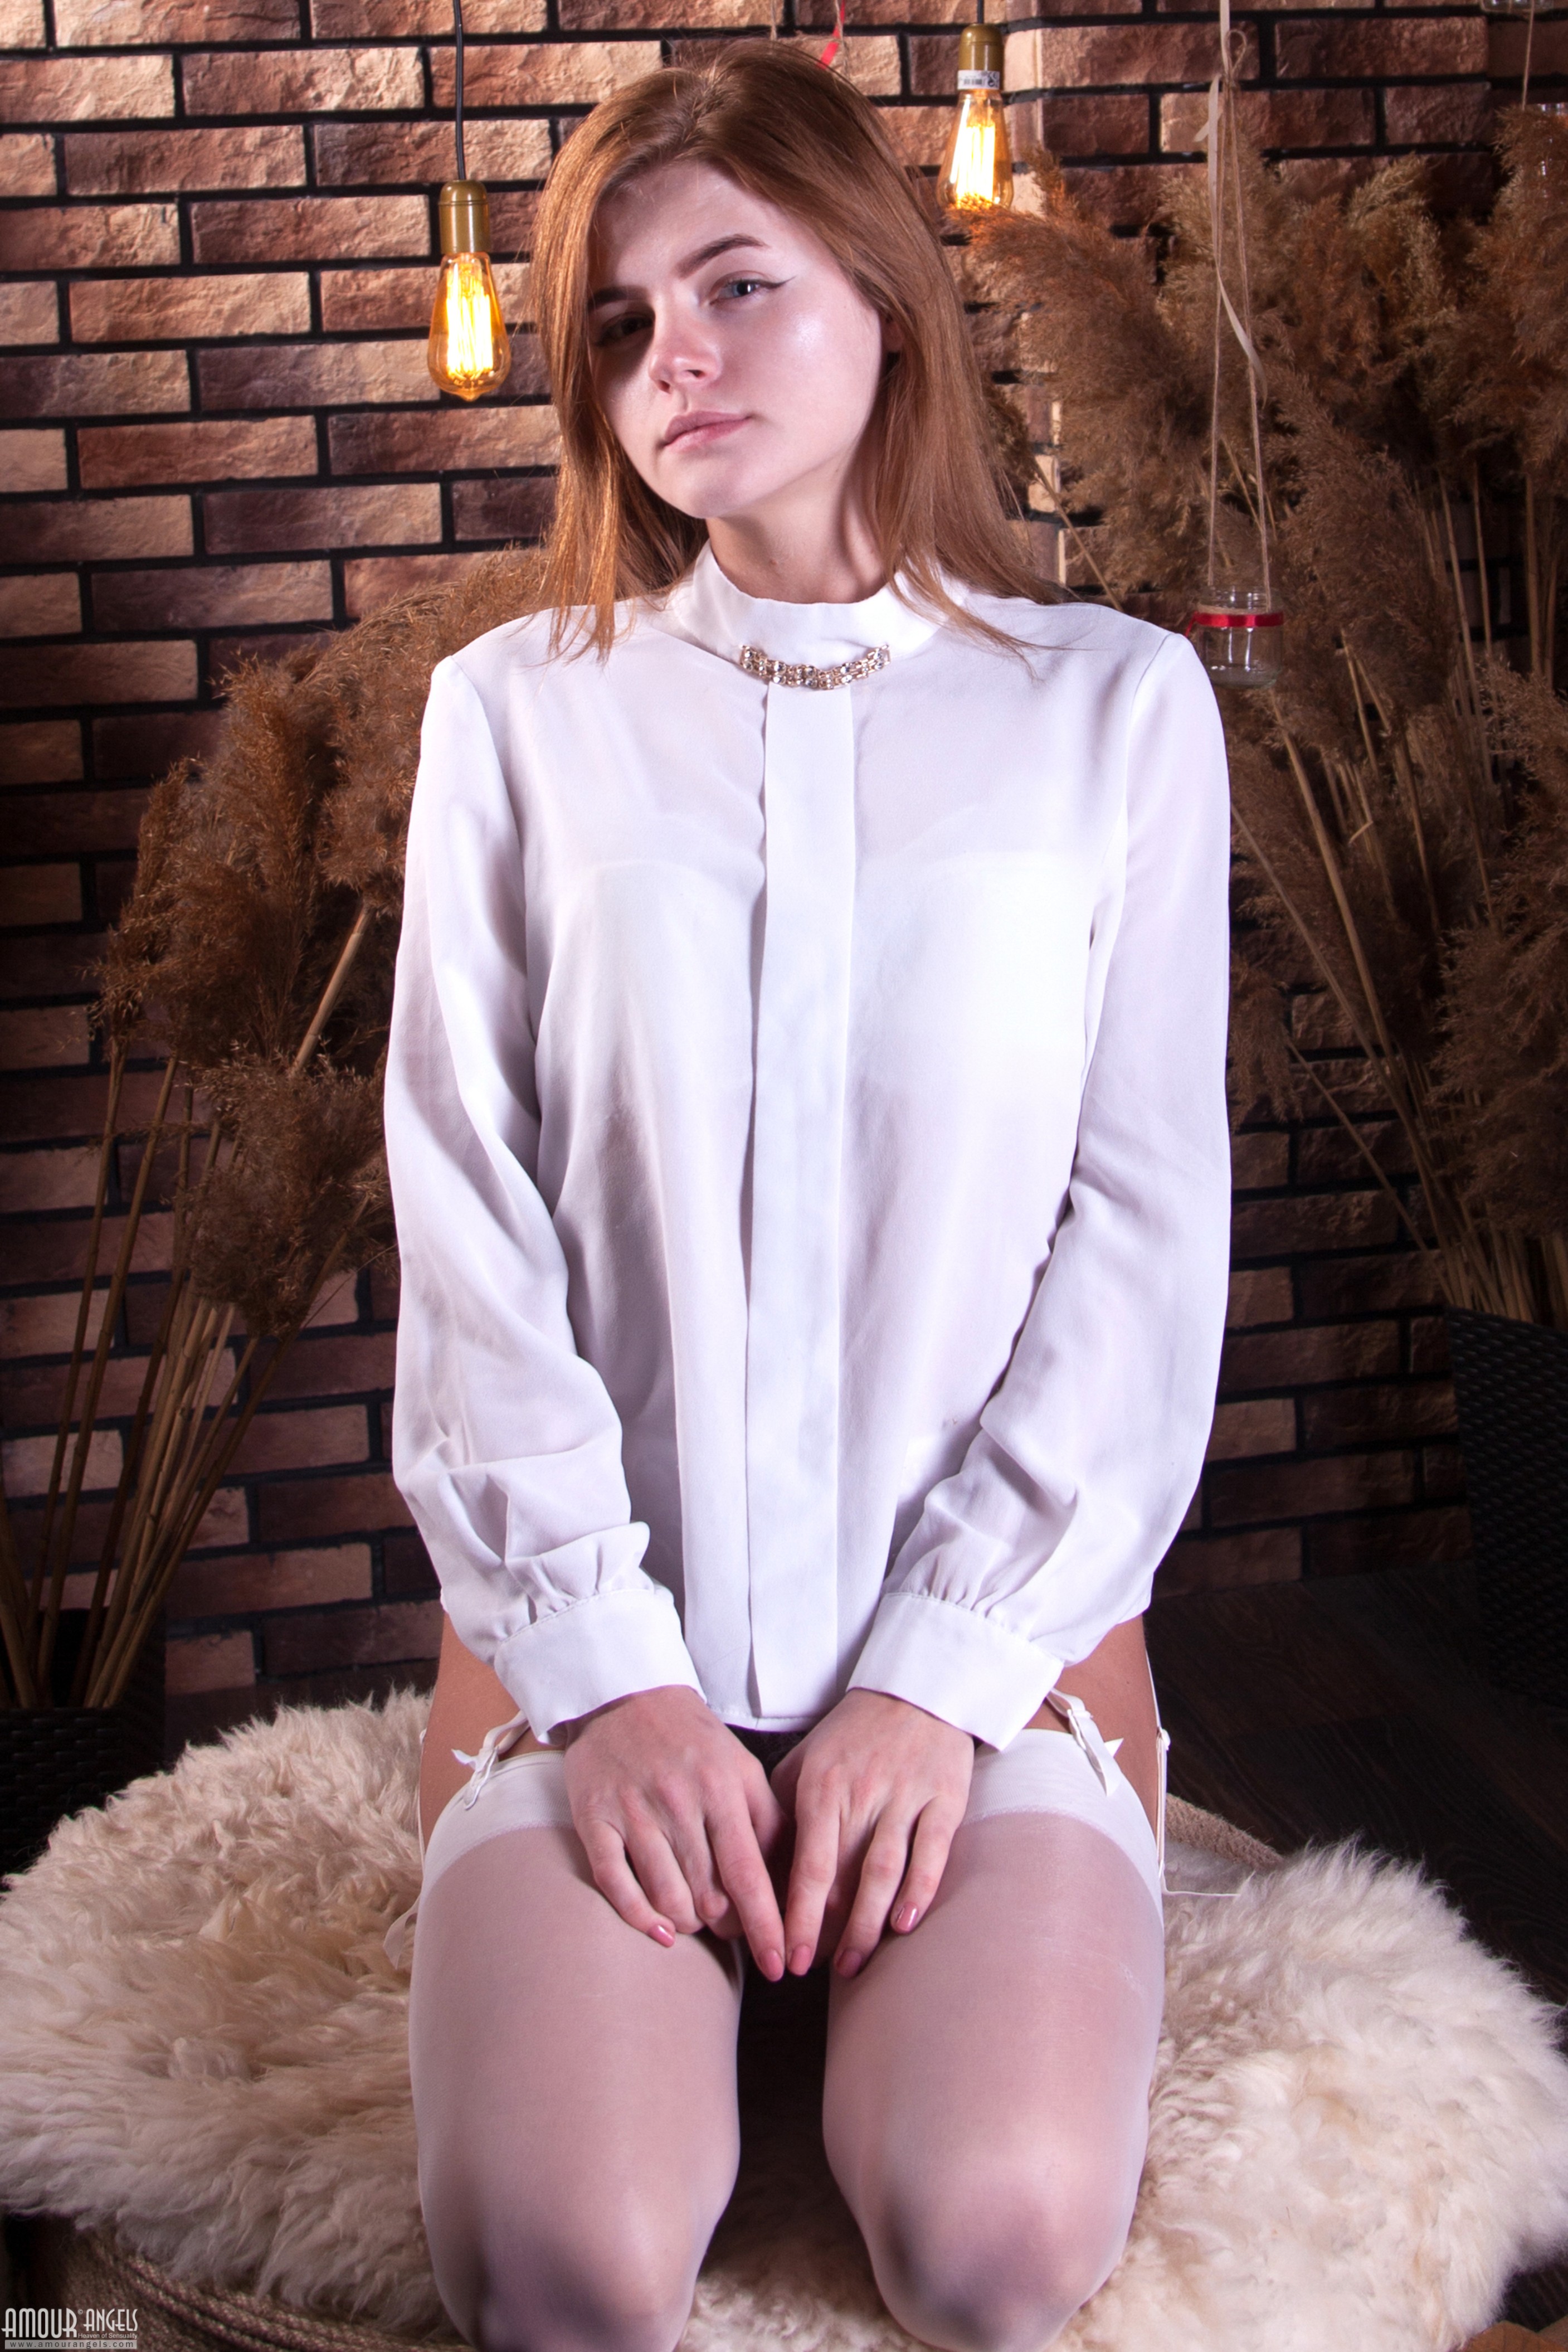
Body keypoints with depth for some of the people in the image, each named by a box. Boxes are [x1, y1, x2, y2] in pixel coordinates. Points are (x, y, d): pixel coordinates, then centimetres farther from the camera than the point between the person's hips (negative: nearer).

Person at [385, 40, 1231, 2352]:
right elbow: (468, 1226, 1)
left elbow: (1145, 1229, 0)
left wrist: (943, 1670, -9)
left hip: (993, 1627, 0)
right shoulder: (520, 710, 6)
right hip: (602, 1623, 1)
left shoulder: (1115, 704, 4)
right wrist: (606, 1667, -9)